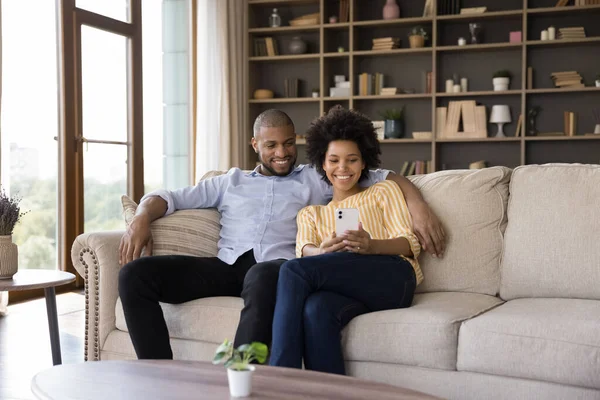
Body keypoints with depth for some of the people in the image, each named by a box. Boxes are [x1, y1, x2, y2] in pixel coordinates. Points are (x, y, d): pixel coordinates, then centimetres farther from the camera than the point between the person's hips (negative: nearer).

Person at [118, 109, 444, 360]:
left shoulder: (316, 179, 23)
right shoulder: (231, 181, 28)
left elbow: (383, 178, 18)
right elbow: (171, 197, 24)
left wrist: (417, 204, -2)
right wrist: (141, 218, 2)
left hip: (279, 265, -3)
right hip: (227, 264, 3)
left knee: (263, 276, -43)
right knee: (135, 273, -19)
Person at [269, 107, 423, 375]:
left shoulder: (383, 191, 24)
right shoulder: (310, 213, 31)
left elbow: (411, 243, 8)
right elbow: (304, 250, 8)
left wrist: (370, 246, -16)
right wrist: (322, 252, -20)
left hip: (391, 277, -2)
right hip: (343, 288, 3)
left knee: (293, 270, -28)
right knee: (316, 308, -38)